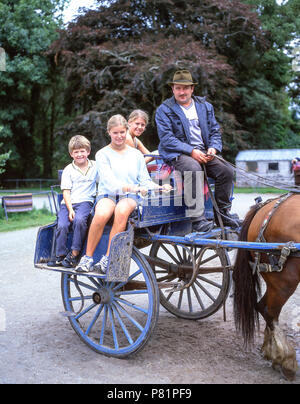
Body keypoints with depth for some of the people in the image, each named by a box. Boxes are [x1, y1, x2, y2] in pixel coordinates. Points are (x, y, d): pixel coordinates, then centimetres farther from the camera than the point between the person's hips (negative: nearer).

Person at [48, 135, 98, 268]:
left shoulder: (95, 166, 11)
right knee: (62, 226, -23)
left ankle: (74, 254, -23)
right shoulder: (68, 170, 8)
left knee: (79, 220, -32)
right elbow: (66, 192, 3)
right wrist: (70, 209, -11)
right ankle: (60, 256, -7)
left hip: (85, 201, -1)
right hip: (68, 203, 1)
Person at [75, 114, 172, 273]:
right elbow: (109, 180, -10)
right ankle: (87, 257, -20)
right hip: (107, 194, -1)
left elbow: (145, 181, 15)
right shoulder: (102, 154, 7)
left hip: (129, 197, 1)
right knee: (101, 214, -36)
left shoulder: (136, 154, 18)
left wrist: (160, 187, -6)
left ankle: (107, 259, -31)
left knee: (122, 211, -36)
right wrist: (129, 187, -27)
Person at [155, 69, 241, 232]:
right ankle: (197, 218, -34)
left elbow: (215, 131, 17)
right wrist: (191, 151, -18)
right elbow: (166, 139, -9)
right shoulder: (164, 110, 1)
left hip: (203, 153, 5)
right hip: (177, 154, -5)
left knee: (226, 170, -15)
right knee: (194, 169, -36)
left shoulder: (205, 106, 16)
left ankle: (222, 212, 1)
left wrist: (213, 148, -5)